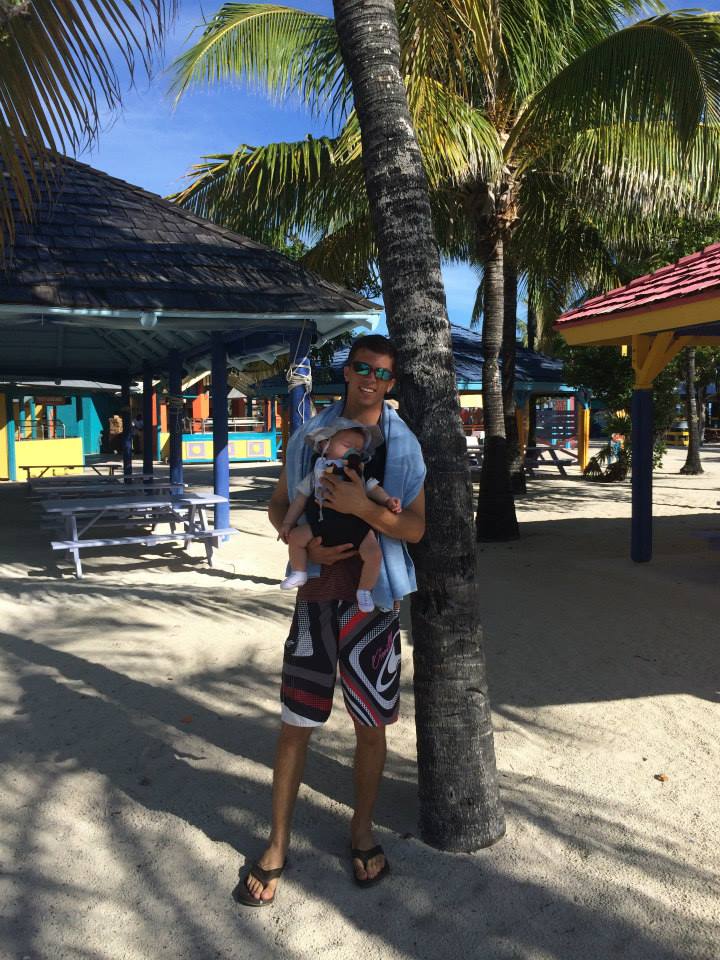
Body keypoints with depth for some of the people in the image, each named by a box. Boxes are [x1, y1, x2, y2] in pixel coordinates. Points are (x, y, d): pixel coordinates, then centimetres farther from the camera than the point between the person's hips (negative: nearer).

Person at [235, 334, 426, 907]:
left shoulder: (403, 446, -1)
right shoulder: (311, 436, 2)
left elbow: (415, 528, -6)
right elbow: (278, 505, 10)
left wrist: (363, 508, -23)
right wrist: (302, 542, -10)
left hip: (374, 598, 0)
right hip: (318, 594, 1)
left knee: (371, 725, 11)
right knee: (296, 724, 5)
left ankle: (362, 833, 33)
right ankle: (277, 847, 23)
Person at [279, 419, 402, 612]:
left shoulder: (361, 473, 10)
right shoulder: (316, 474, 10)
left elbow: (374, 489, 6)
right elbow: (300, 500, 12)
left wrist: (388, 500, -14)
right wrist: (287, 524, 9)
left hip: (356, 524, -1)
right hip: (323, 522, 1)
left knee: (374, 553, -17)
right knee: (295, 537, -7)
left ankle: (364, 590, 5)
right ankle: (299, 573, 17)